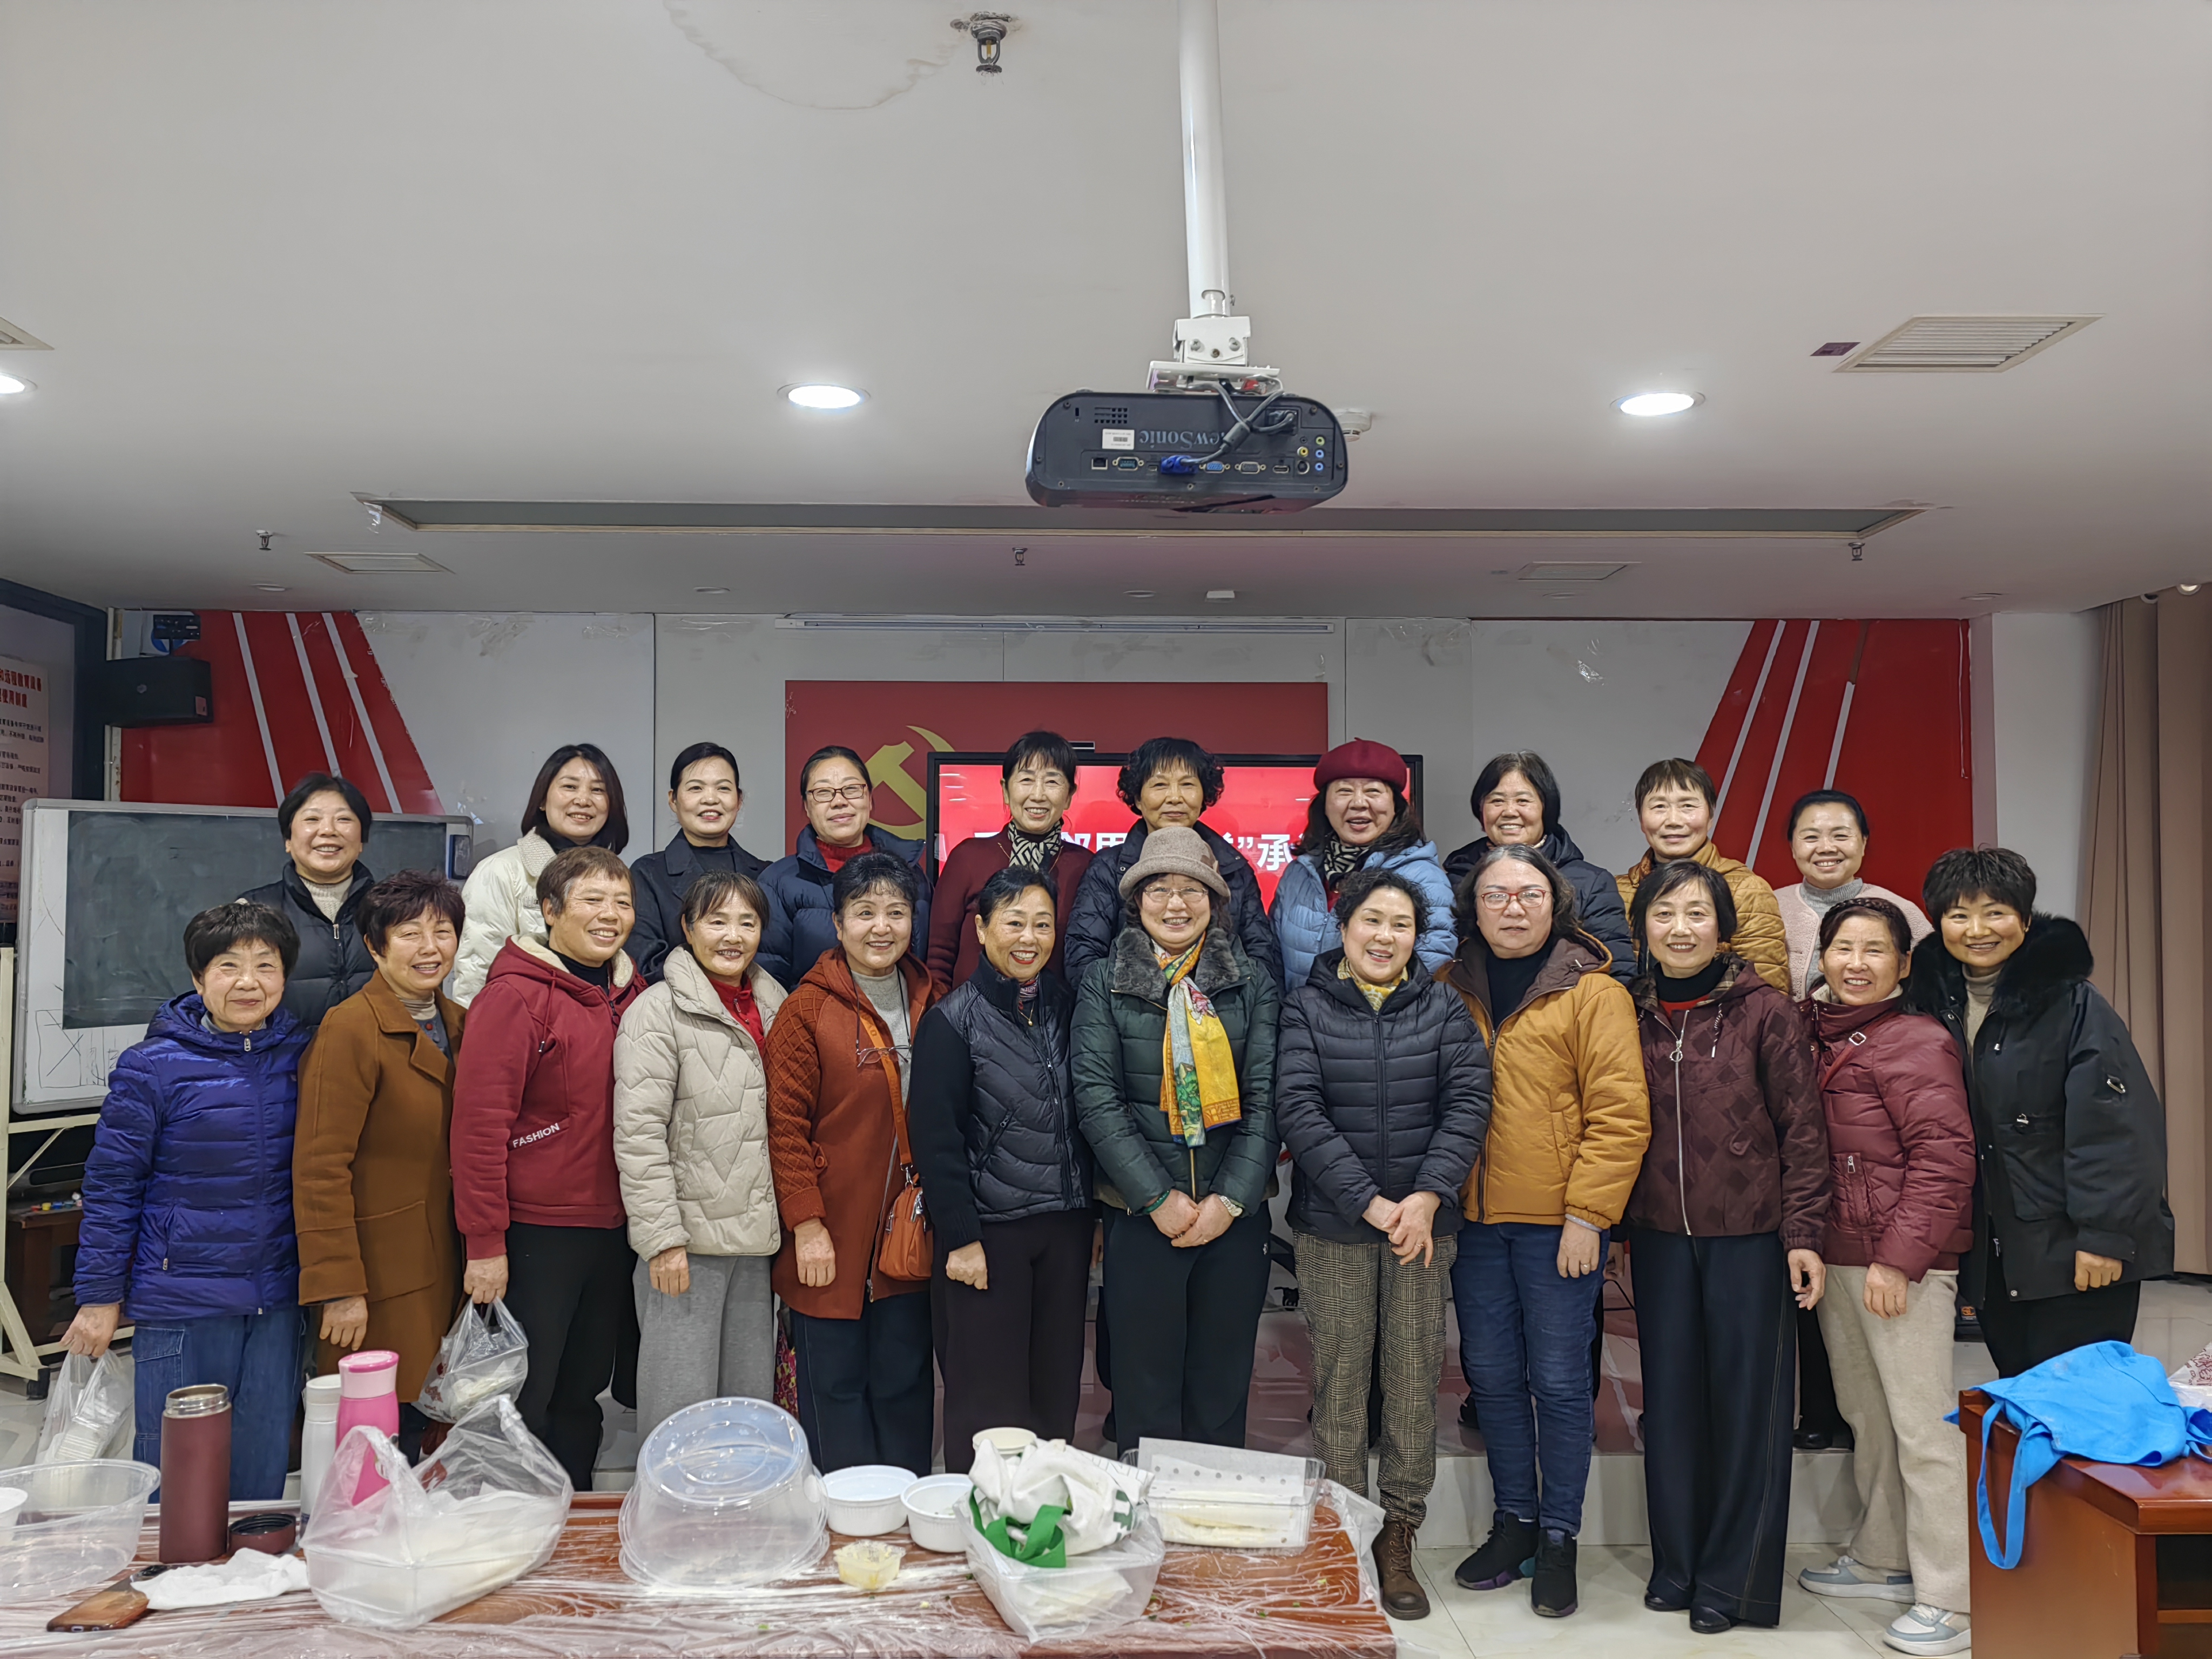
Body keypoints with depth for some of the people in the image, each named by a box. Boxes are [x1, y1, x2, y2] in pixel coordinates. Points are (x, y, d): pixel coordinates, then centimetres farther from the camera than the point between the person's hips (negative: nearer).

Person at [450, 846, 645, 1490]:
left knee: (583, 1394, 18)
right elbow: (479, 1123, -16)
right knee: (525, 1401, 4)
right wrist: (485, 1243, -18)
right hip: (534, 1235, -7)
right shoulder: (514, 996, -13)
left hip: (611, 1232, 7)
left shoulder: (632, 994, 8)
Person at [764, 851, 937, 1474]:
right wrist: (806, 1224, -12)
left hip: (908, 1236, 4)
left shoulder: (929, 1004, 8)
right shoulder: (808, 1009, -7)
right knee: (836, 1386, 4)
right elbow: (786, 1125, -9)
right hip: (832, 1240, -4)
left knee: (906, 1383, 11)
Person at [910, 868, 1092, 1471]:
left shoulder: (1066, 1008, 8)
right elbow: (936, 1137, -9)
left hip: (1065, 1226, 5)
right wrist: (960, 1238, -12)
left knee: (1057, 1392, 9)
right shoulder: (953, 1020, -7)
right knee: (987, 1398, 0)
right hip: (988, 1229, -5)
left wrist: (1088, 1215, 8)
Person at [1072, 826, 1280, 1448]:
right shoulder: (1103, 983, 3)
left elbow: (1266, 1098, 0)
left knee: (1223, 1394, 10)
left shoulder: (1254, 984, 6)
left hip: (1236, 1216, 1)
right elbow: (1097, 1098, -5)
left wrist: (1231, 1199, -10)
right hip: (1142, 1215, -1)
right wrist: (1158, 1199, -11)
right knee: (1147, 1392, 5)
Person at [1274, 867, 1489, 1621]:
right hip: (1332, 1227, -1)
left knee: (1415, 1379, 5)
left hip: (1422, 1224, 2)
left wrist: (1426, 1198, -14)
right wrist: (1370, 1203, -15)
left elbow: (1468, 1102, -2)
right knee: (1338, 1381, 2)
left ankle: (1398, 1539, 18)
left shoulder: (1443, 1009, 6)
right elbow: (1298, 1110, -9)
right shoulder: (1307, 1008, 0)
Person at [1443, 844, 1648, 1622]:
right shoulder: (1452, 990, 8)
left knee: (1559, 1381, 3)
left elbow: (1620, 1115, -9)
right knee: (1492, 1376, 13)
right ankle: (1514, 1519, 28)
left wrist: (1587, 1215, -14)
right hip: (1474, 1219, 4)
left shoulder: (1594, 993, -5)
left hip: (1557, 1221, -4)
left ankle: (1559, 1536, 19)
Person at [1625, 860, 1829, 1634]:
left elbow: (1803, 1127, -5)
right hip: (1660, 1237, 3)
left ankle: (1733, 1579, 18)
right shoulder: (1632, 1014, 4)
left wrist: (1803, 1235, -9)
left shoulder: (1765, 1010, -6)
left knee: (1746, 1398, 5)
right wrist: (1616, 1223, 8)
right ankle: (1675, 1563, 25)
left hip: (1750, 1235, -3)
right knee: (1671, 1396, 10)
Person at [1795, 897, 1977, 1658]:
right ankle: (1884, 1559, 32)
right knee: (1866, 1416, 17)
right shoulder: (1820, 1037, 11)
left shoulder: (1917, 1042, -11)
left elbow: (1943, 1159, -16)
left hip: (1903, 1265, -8)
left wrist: (1898, 1258, -18)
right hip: (1837, 1256, 8)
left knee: (1923, 1425, -3)